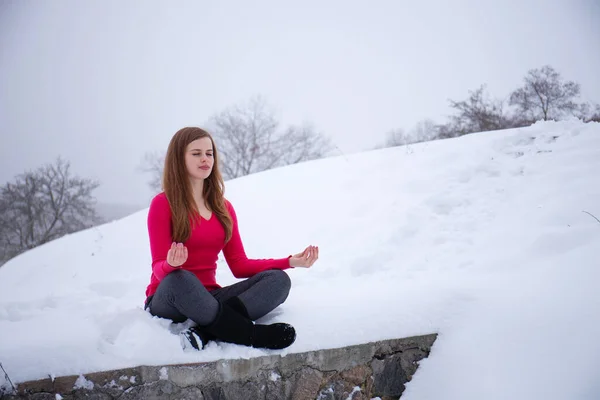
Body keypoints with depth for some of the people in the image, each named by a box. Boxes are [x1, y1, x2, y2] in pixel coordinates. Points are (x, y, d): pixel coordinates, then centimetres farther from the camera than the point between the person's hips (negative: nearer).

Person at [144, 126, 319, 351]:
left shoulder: (223, 208, 12)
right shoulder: (163, 204, -4)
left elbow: (239, 265, 8)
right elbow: (159, 269, -10)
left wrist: (290, 262, -3)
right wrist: (171, 265, -35)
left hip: (207, 299, 5)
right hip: (167, 300, -5)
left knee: (279, 280, -17)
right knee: (179, 279, -41)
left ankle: (206, 331, -37)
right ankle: (253, 335, -30)